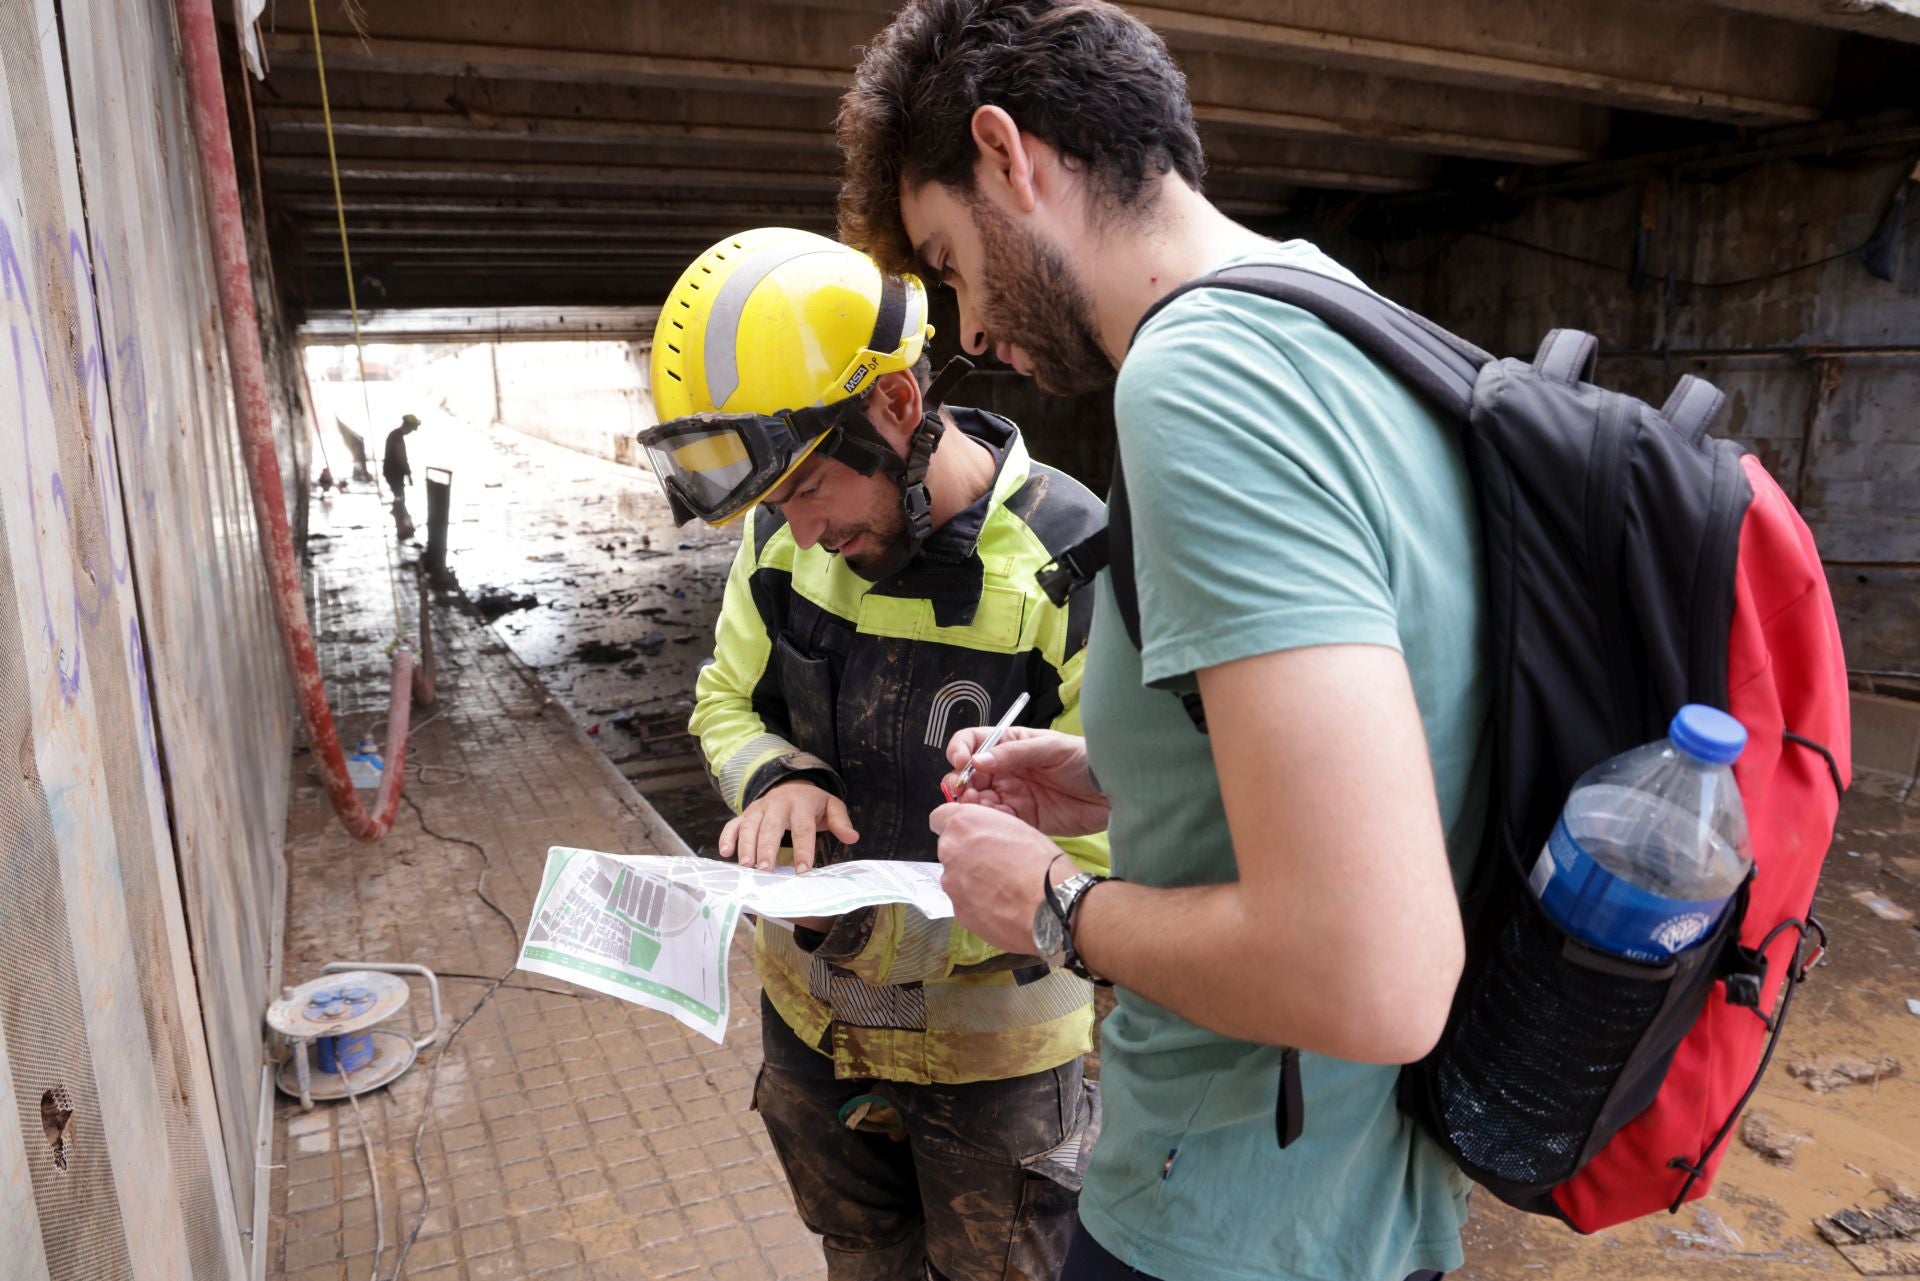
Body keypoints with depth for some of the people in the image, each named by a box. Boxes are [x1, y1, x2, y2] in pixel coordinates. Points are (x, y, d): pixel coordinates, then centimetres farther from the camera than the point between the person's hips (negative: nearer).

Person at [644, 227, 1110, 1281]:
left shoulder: (1075, 573, -26)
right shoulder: (782, 539, -8)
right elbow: (726, 702, 6)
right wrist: (776, 779, -17)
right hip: (811, 1024, 5)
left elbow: (1103, 867, -25)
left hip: (994, 1048, -5)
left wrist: (889, 929, -34)